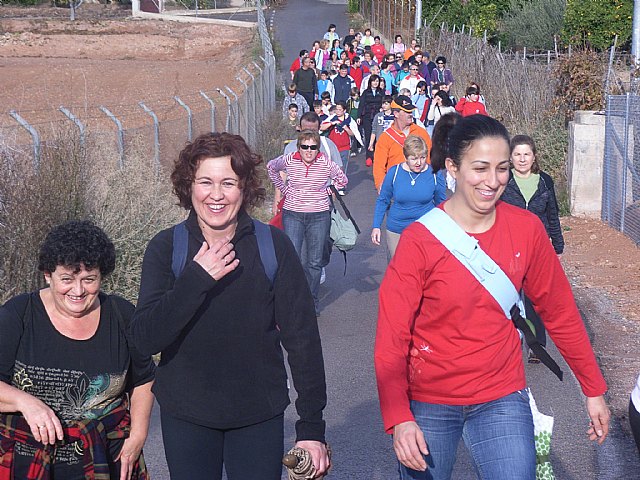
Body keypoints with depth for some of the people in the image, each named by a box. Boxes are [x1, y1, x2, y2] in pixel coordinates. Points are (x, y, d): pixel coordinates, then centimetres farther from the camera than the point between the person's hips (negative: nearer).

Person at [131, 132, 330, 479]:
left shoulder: (273, 245, -8)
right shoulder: (166, 248, -7)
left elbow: (302, 337, -4)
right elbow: (145, 339, -14)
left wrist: (312, 426, -5)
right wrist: (197, 278, -25)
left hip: (260, 415, 0)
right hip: (185, 417, 0)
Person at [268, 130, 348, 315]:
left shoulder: (326, 163, -7)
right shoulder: (289, 161, -6)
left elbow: (342, 180, 10)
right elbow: (271, 168, 16)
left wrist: (325, 193, 4)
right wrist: (283, 188, 10)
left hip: (319, 216, 0)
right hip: (292, 215, 0)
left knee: (314, 262, 9)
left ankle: (312, 302, 22)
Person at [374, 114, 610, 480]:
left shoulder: (526, 229, -5)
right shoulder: (419, 240, -13)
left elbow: (560, 312, 5)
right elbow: (392, 336, -14)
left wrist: (594, 390, 7)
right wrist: (399, 419, -24)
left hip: (502, 398, 2)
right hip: (429, 402, -1)